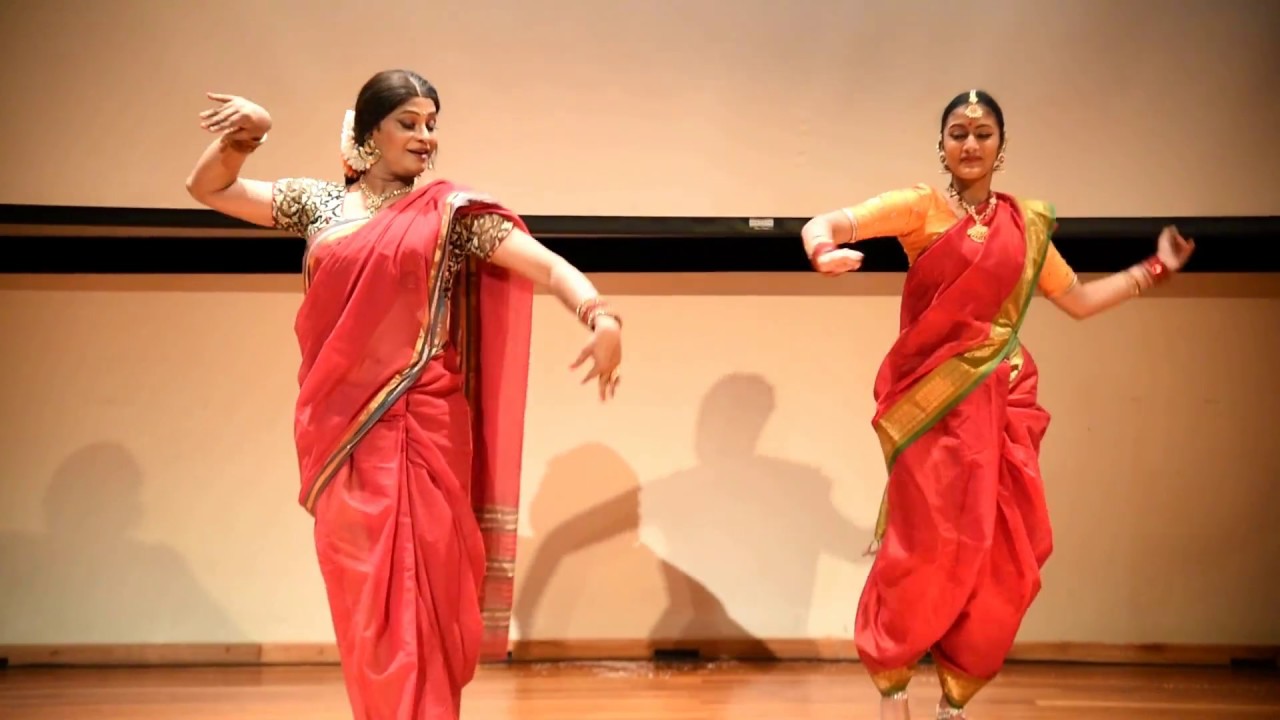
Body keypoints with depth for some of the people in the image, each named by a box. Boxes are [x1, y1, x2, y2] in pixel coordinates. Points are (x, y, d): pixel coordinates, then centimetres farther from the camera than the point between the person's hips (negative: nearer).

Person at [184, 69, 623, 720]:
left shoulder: (452, 211, 1)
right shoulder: (320, 203, 9)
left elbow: (544, 264, -8)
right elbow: (207, 190, 12)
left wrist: (600, 315, -26)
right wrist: (243, 136, -6)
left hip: (420, 429, -3)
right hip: (341, 429, 3)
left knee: (417, 593, -4)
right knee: (359, 593, 8)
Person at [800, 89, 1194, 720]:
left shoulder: (1028, 225, 12)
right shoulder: (922, 208, -1)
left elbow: (1079, 300, 24)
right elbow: (826, 225, -15)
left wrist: (1154, 268, 21)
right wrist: (824, 250, -37)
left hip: (1005, 402, 4)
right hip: (937, 400, -4)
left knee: (1002, 559, 1)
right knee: (929, 546, -7)